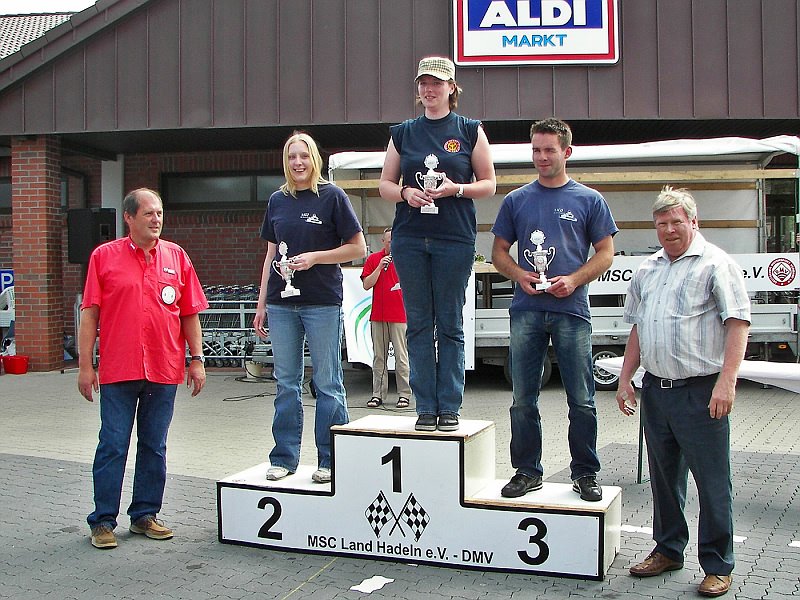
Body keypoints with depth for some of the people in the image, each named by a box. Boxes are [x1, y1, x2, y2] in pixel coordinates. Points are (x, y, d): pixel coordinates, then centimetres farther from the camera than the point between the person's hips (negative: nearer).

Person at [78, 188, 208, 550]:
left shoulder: (176, 257, 9)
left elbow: (189, 314, 12)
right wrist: (85, 365, -3)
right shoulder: (104, 256, 3)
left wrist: (197, 359, 7)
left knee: (154, 446, 10)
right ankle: (103, 520, 11)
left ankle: (145, 515, 22)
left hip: (164, 370, 3)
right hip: (118, 370, -2)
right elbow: (89, 314, 1)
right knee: (113, 445, 0)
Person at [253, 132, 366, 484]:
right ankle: (284, 458, 17)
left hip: (322, 302, -4)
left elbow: (357, 248, -2)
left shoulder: (332, 196, -1)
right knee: (286, 383, 8)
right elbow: (271, 254, 17)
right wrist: (261, 304, 13)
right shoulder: (278, 201, 12)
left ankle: (330, 461, 10)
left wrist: (314, 257, -12)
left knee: (327, 383, 1)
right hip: (282, 303, 4)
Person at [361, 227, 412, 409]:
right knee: (378, 357, 5)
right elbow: (366, 285, 2)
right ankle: (378, 394, 10)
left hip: (399, 317, -2)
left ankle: (404, 394, 4)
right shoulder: (373, 259, 10)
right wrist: (380, 267, -7)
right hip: (378, 316, 2)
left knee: (401, 356, -2)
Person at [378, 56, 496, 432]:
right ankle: (425, 408, 9)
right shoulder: (403, 133, 13)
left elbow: (489, 184, 7)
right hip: (410, 237, 2)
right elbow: (385, 184, 14)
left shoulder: (470, 131, 7)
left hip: (454, 238, -2)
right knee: (418, 324, 3)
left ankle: (449, 408, 7)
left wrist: (456, 189, -12)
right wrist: (406, 193, -7)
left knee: (450, 326, 0)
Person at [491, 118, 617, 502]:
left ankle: (585, 473, 13)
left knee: (581, 399, 1)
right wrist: (519, 275, -6)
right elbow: (499, 251, 15)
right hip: (527, 311, 2)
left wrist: (573, 280, -10)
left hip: (572, 310, -2)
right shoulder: (516, 200, 12)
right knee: (523, 398, 6)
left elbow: (605, 253, 6)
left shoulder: (588, 200, 7)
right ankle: (527, 470, 17)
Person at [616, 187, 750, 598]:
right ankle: (668, 549, 30)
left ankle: (717, 566, 12)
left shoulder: (715, 264, -5)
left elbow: (738, 322, -12)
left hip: (700, 392, -6)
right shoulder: (647, 270, 15)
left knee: (712, 481, 0)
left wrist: (726, 382, -21)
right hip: (655, 389, 6)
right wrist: (625, 378, 15)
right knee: (663, 475, 16)